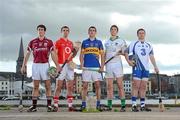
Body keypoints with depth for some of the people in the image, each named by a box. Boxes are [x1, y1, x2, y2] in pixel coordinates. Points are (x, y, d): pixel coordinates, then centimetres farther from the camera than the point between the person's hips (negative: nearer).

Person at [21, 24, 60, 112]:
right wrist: (24, 65, 4)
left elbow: (53, 54, 1)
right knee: (35, 86, 4)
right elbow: (27, 54, 10)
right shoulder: (32, 42, 8)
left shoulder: (49, 42, 4)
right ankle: (34, 106, 7)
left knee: (48, 86, -1)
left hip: (45, 65, -1)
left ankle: (49, 105, 4)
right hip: (35, 65, 2)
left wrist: (57, 65, -8)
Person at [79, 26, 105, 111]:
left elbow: (102, 55, 10)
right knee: (85, 85, 0)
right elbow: (81, 54, 10)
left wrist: (102, 66, -1)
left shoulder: (99, 42, 11)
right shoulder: (84, 42, 12)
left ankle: (98, 104, 4)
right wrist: (81, 64, -4)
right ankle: (83, 104, 5)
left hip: (96, 67, 0)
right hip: (86, 67, 0)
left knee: (97, 85, -1)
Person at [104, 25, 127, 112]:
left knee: (120, 85, -6)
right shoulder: (106, 42, 18)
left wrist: (120, 52, -19)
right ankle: (109, 106, 4)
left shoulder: (121, 41, 6)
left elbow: (125, 52, 1)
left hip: (117, 64, -4)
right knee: (109, 86, 2)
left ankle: (123, 106, -5)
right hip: (108, 65, 4)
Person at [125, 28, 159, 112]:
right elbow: (126, 53, 1)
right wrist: (129, 61, -16)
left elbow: (151, 56, 13)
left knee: (143, 87, 5)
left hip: (146, 68, 5)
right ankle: (134, 105, -9)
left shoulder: (149, 45, 19)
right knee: (136, 86, -10)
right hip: (137, 67, -5)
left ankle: (143, 105, 9)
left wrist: (155, 66, 1)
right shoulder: (133, 44, 5)